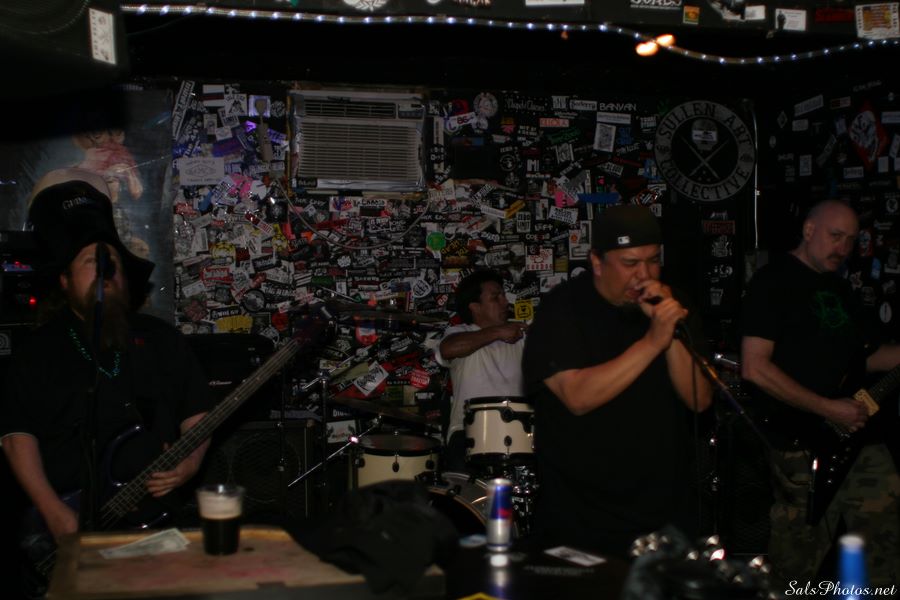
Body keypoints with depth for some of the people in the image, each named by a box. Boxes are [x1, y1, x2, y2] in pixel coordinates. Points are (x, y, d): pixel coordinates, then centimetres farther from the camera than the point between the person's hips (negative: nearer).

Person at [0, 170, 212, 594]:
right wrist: (55, 515, -10)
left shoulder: (161, 340, 13)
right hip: (67, 523, -1)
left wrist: (190, 463, -6)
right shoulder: (39, 351, 7)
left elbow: (197, 413, 15)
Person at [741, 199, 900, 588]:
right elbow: (754, 368, -18)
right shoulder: (773, 282, -9)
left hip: (855, 434, 8)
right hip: (803, 445, -8)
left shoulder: (839, 288, 17)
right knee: (799, 574, 0)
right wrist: (828, 408, -17)